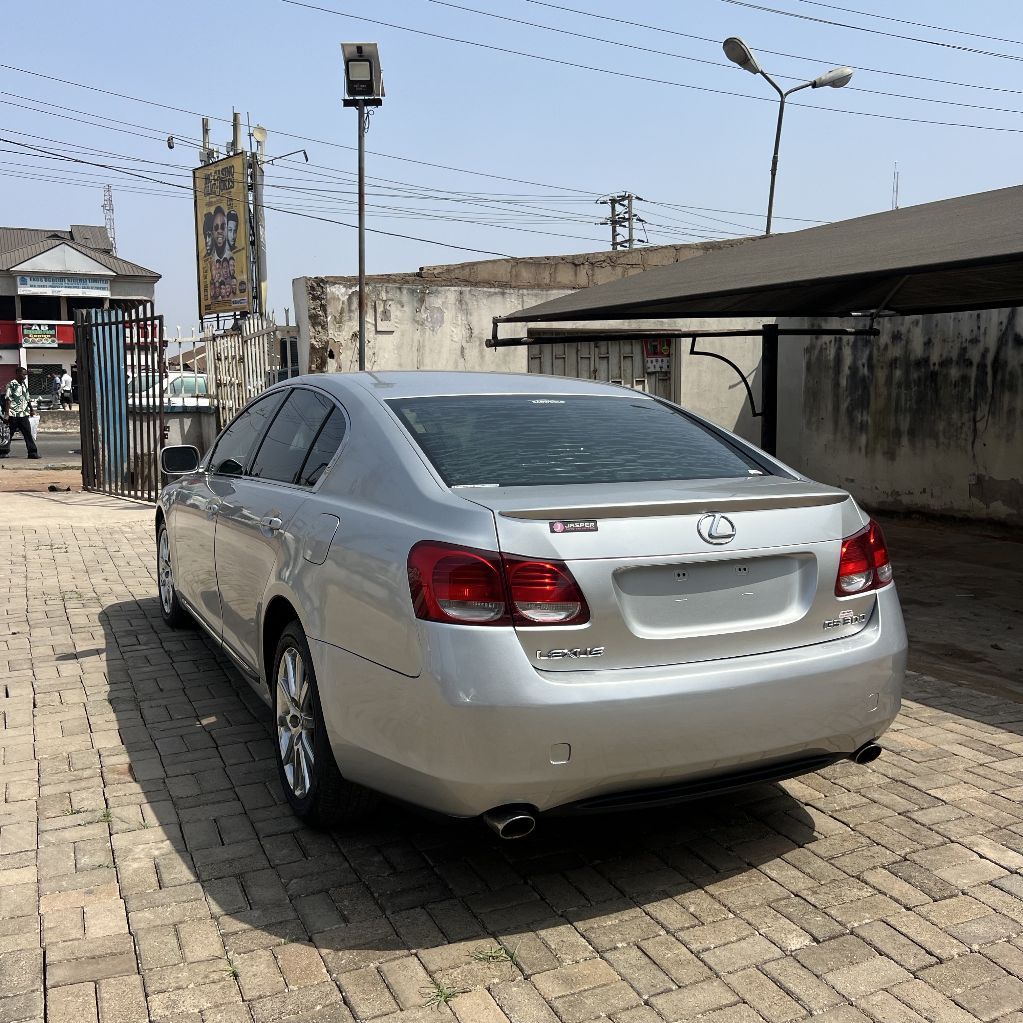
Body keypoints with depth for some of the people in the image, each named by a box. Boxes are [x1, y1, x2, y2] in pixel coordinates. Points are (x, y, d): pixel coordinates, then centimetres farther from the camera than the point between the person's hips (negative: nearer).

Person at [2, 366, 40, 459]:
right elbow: (7, 400, -11)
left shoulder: (24, 385, 12)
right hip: (13, 415, -5)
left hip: (23, 414, 5)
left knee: (28, 433, -2)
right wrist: (6, 414, -15)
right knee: (8, 434, 4)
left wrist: (31, 409, 22)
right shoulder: (11, 385, -7)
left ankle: (32, 452, -4)